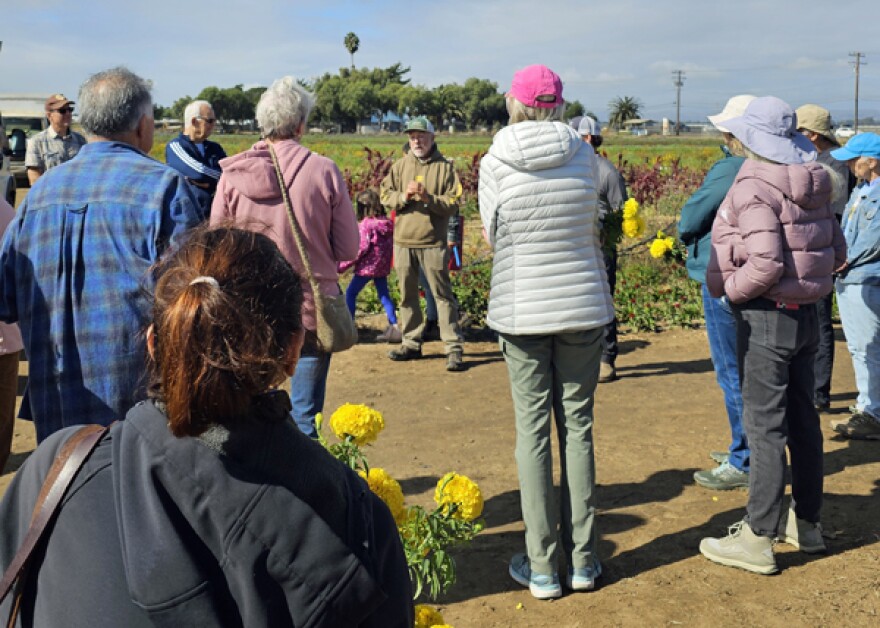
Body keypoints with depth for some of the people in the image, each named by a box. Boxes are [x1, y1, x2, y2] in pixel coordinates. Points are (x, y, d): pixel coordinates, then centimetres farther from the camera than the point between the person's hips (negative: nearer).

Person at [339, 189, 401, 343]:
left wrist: (343, 265, -15)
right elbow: (390, 245, 11)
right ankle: (393, 327, 6)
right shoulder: (387, 223, 5)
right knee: (384, 295, 12)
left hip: (367, 266, -7)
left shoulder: (365, 224, -15)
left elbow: (361, 248, -18)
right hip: (383, 267, 7)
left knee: (350, 293, 5)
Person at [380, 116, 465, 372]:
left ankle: (454, 348, -1)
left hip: (433, 242, -4)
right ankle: (411, 343, 23)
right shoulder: (400, 166, 10)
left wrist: (429, 198, -20)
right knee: (407, 295, 12)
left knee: (442, 294, -3)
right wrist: (404, 196, -15)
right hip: (403, 241, 4)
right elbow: (386, 196, 4)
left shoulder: (444, 167, 0)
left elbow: (453, 204, -6)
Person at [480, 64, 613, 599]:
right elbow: (591, 225, 7)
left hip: (520, 309, -1)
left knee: (534, 431, 5)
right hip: (583, 306, 2)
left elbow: (493, 235, 2)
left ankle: (543, 568, 11)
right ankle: (583, 561, 18)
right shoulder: (584, 154, -3)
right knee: (578, 426, 10)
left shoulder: (495, 164, -7)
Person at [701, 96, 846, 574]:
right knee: (801, 419, 16)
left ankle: (758, 539, 3)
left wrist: (730, 288, -11)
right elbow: (835, 251, 13)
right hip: (805, 315, 8)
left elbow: (765, 263, -26)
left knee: (765, 426, -4)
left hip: (766, 319, -8)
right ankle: (807, 523, 28)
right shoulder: (811, 186, 8)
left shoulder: (754, 186, -17)